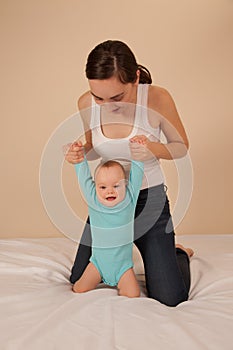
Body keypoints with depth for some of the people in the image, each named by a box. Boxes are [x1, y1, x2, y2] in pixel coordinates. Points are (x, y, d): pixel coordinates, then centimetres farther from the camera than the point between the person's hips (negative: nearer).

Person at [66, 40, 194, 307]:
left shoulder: (157, 98, -21)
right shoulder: (86, 103, -11)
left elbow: (181, 146, -6)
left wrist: (153, 149, -28)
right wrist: (79, 153, -17)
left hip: (149, 198, -3)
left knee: (170, 297, -7)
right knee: (78, 282, 11)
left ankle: (179, 254, 28)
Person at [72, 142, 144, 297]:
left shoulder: (129, 199, -11)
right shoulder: (93, 201, -10)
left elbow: (137, 171, -10)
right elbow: (83, 176, -9)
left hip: (123, 263, -1)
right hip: (98, 261, 1)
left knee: (133, 294, -12)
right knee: (79, 289, -2)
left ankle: (119, 283, 20)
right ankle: (100, 278, 27)